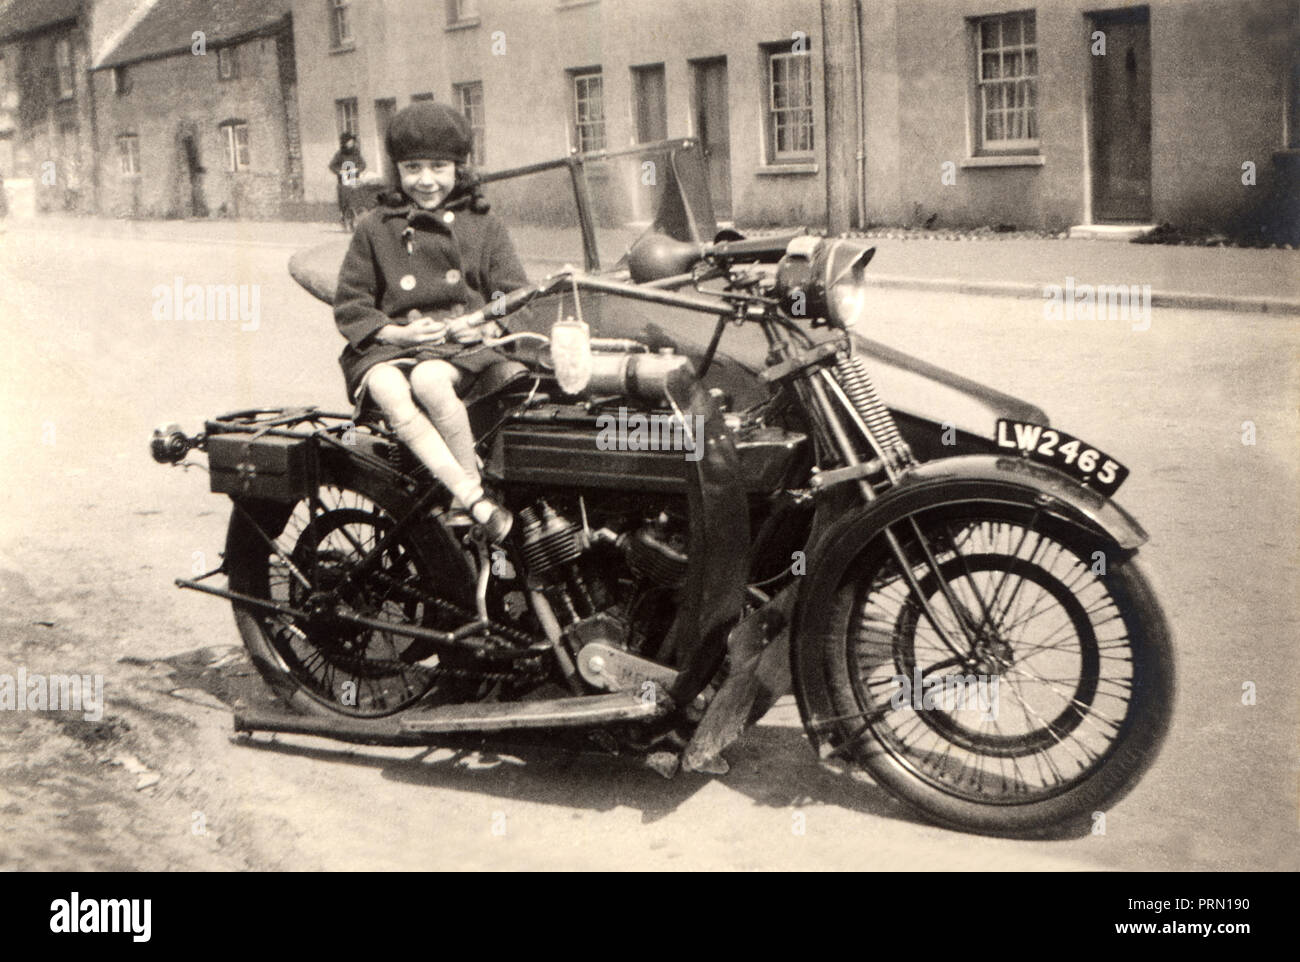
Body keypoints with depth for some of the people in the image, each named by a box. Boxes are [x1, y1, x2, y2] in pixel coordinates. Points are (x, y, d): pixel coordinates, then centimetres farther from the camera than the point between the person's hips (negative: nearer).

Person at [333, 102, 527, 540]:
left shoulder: (484, 227, 15)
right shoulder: (375, 229, 14)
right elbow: (349, 305, 11)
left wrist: (488, 325, -11)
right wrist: (397, 332, -7)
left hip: (464, 344, -1)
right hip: (391, 345, 1)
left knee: (430, 380, -38)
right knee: (388, 388, -36)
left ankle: (472, 482, -23)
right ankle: (476, 503, -39)